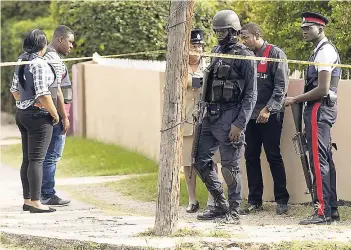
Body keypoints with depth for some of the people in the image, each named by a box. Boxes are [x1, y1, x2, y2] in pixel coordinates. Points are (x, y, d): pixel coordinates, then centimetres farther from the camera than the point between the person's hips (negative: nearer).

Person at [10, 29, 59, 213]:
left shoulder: (22, 61, 10)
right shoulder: (39, 64, -18)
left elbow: (15, 89, 18)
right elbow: (43, 94, -22)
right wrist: (55, 114, -11)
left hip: (22, 113, 9)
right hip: (39, 115, -9)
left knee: (27, 159, 12)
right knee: (37, 160, -7)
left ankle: (27, 200, 17)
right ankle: (35, 202, -7)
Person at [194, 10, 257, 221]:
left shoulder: (245, 57, -8)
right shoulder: (216, 52, 14)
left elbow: (251, 95, -11)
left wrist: (239, 124, -17)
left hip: (230, 118, -8)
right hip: (211, 116, 8)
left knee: (230, 166, -2)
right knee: (201, 160, 8)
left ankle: (234, 211, 8)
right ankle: (221, 205, 18)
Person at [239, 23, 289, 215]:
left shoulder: (275, 54, -5)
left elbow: (281, 86, -11)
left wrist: (268, 109, -17)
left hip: (270, 116, -6)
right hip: (251, 115, 6)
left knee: (273, 156, -3)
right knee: (251, 157, 6)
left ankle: (282, 200, 5)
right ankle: (254, 201, 13)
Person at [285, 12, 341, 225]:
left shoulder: (325, 51, -13)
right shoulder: (322, 50, 19)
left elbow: (322, 89, -20)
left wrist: (295, 100, -13)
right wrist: (298, 100, 14)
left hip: (319, 109, -11)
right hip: (322, 110, 11)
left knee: (318, 161, -11)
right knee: (325, 161, 12)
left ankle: (323, 211, -13)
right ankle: (332, 209, 17)